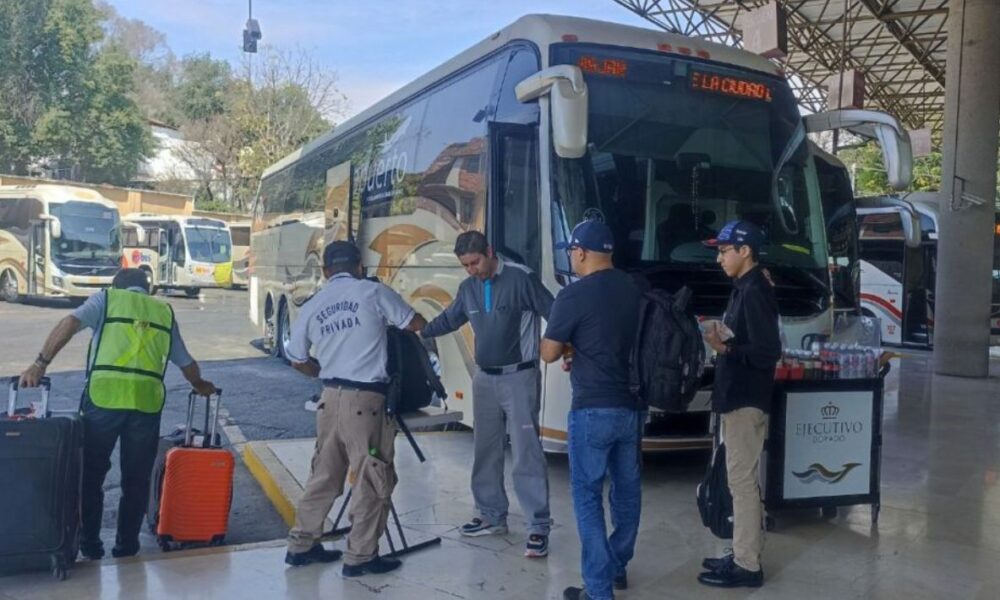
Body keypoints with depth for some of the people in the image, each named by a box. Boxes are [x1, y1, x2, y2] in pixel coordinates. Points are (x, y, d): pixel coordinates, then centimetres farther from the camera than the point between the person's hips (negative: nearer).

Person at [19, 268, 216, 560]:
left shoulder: (106, 297, 15)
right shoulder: (164, 310, 22)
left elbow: (70, 323, -4)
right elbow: (185, 362, 27)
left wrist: (40, 364, -5)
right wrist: (200, 386, 45)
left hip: (103, 396, -1)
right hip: (147, 401, 2)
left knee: (91, 474, 15)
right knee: (136, 479, 15)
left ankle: (89, 543, 19)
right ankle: (127, 545, 20)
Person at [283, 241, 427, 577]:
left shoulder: (312, 306, 9)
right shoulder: (373, 292, -3)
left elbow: (298, 360, 18)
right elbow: (417, 324, 5)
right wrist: (387, 319, 25)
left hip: (330, 397, 6)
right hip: (364, 399, -6)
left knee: (325, 473, 17)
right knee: (372, 479, 4)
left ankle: (301, 545, 26)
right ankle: (360, 557, 9)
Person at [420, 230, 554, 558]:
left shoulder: (521, 278, -13)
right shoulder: (468, 288, 8)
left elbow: (554, 313, -15)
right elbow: (449, 319, 19)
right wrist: (418, 332, 9)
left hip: (519, 377, -7)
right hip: (484, 378, 7)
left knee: (526, 453, -7)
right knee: (485, 451, 13)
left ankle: (539, 527, -2)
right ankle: (492, 516, 26)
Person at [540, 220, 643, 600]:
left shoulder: (575, 295, -14)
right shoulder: (636, 291, 6)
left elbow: (549, 353, -8)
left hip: (593, 409, -7)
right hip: (633, 406, 7)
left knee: (588, 495, 1)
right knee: (627, 488, 18)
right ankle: (618, 567, 32)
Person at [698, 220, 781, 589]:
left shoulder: (755, 292, -18)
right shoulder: (744, 288, 13)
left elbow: (768, 352, -23)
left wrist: (726, 348, -29)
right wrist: (723, 340, 9)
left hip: (746, 400, -10)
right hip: (738, 397, 10)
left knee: (742, 481, -4)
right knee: (742, 480, 15)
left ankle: (746, 566, 5)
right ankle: (744, 554, 25)